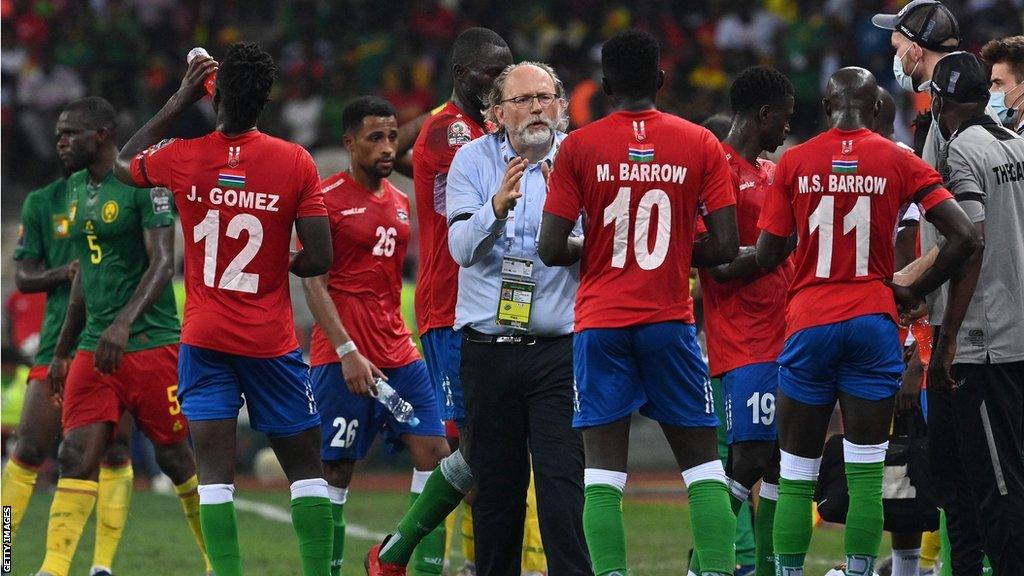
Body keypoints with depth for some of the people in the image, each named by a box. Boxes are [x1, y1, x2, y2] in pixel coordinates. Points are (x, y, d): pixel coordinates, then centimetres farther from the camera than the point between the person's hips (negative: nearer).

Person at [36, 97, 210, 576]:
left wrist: (124, 322, -30)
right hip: (94, 349, 6)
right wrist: (62, 351, 23)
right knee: (76, 457, -6)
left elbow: (162, 264, -17)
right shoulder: (77, 187, 14)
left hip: (151, 343, -6)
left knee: (175, 457, 3)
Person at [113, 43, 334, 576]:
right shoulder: (295, 162, -9)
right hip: (272, 340, 0)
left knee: (214, 469, -4)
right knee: (305, 466, 11)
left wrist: (180, 100, 19)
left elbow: (124, 163, 19)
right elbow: (319, 259, -9)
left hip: (205, 338, 0)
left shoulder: (181, 158, -6)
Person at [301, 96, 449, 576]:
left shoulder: (399, 202, 15)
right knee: (336, 471, -3)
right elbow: (313, 282, -10)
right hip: (343, 356, -7)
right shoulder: (327, 198, -6)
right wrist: (347, 352, -17)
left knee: (434, 454, -2)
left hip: (397, 351, 7)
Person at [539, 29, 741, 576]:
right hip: (670, 321, 1)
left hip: (601, 324, -1)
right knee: (702, 463, 8)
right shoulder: (699, 144, 0)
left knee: (603, 469, -1)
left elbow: (550, 249, -6)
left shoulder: (579, 147, -3)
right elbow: (725, 245, -3)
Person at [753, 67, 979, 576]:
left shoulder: (794, 162, 1)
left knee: (796, 475, 7)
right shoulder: (898, 163, 0)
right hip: (872, 320, 0)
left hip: (809, 324, 0)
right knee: (866, 472, 1)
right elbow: (964, 237, -5)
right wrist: (916, 292, 7)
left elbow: (768, 255, 0)